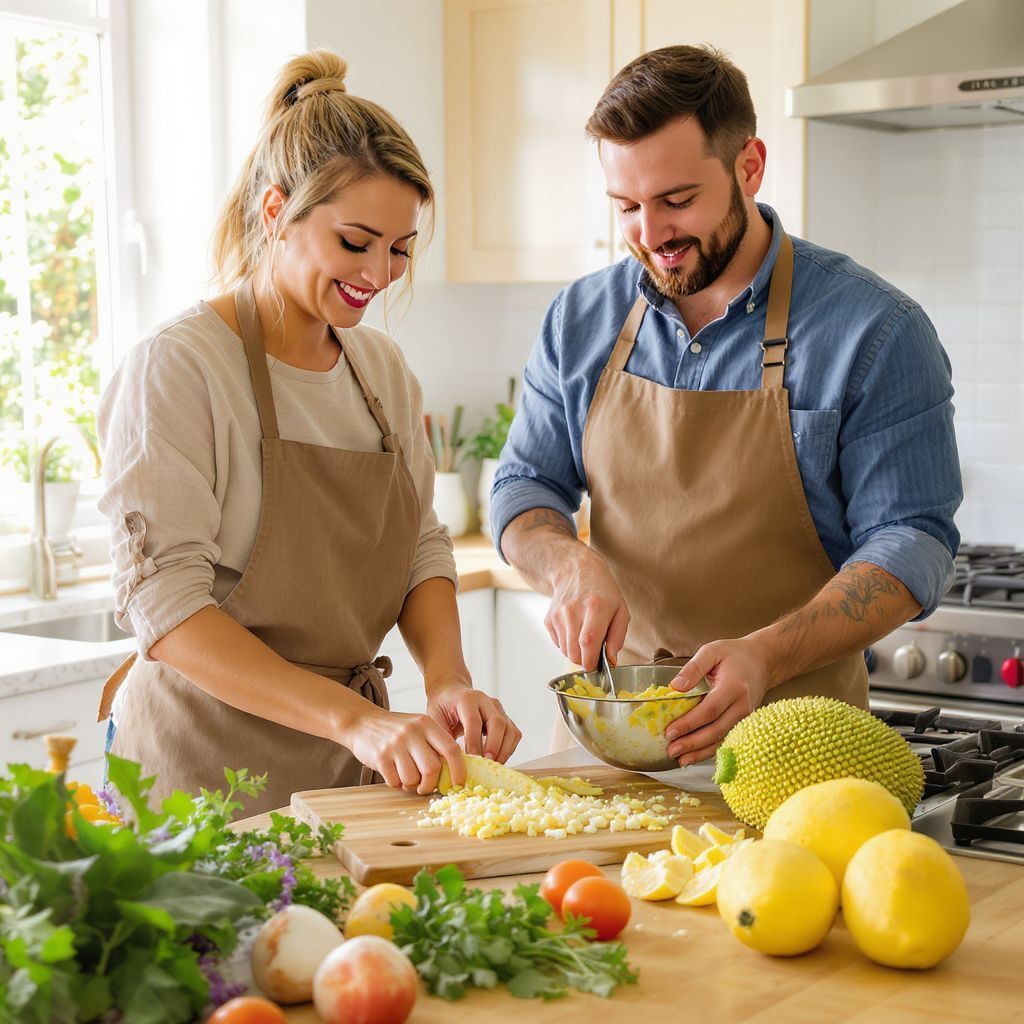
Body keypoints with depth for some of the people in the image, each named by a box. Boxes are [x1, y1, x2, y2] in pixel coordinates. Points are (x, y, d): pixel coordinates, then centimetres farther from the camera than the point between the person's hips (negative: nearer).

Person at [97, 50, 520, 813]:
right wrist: (354, 718, -29)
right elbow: (163, 605, -20)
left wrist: (448, 680, -11)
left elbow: (423, 547, 9)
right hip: (205, 767, -6)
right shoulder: (177, 369, -14)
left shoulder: (383, 369, 8)